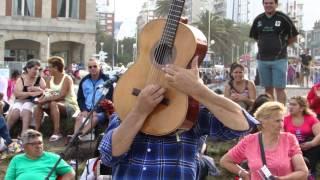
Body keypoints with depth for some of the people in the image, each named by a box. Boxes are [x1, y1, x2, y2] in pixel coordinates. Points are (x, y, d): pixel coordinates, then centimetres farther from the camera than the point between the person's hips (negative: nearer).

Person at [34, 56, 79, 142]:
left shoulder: (66, 79, -11)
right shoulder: (51, 79, 11)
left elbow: (61, 96, -23)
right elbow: (46, 94, 4)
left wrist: (46, 100, -28)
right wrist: (40, 100, -18)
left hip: (70, 107, -7)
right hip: (57, 106, 7)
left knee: (53, 104, -34)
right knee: (38, 106, -13)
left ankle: (57, 132, -36)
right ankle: (37, 131, -17)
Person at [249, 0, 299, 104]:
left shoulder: (283, 18, -3)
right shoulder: (258, 19, 8)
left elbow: (293, 37, 4)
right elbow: (255, 37, 21)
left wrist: (281, 46, 3)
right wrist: (264, 45, 10)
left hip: (279, 59, -4)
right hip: (262, 59, 4)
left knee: (279, 88, -6)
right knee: (268, 88, 10)